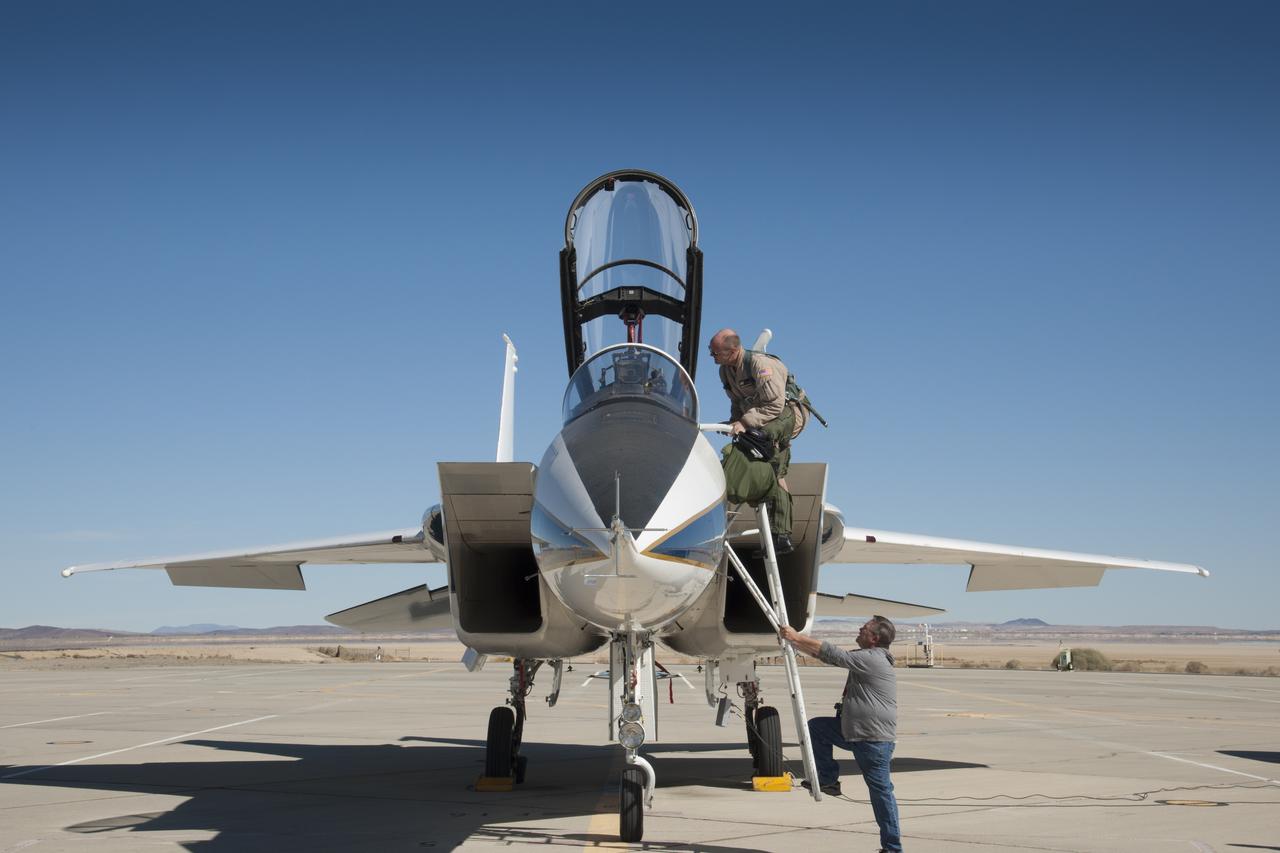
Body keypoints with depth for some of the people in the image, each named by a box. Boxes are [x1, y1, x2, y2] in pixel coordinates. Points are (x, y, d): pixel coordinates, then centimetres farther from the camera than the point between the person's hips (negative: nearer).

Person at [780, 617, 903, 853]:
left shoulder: (872, 659, -17)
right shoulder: (865, 657, 14)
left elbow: (832, 654, -19)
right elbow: (823, 654, 16)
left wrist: (796, 637, -13)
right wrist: (794, 640, 9)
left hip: (874, 740, -10)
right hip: (854, 731, 10)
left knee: (881, 792, -3)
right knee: (816, 727, 14)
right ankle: (828, 780, 17)